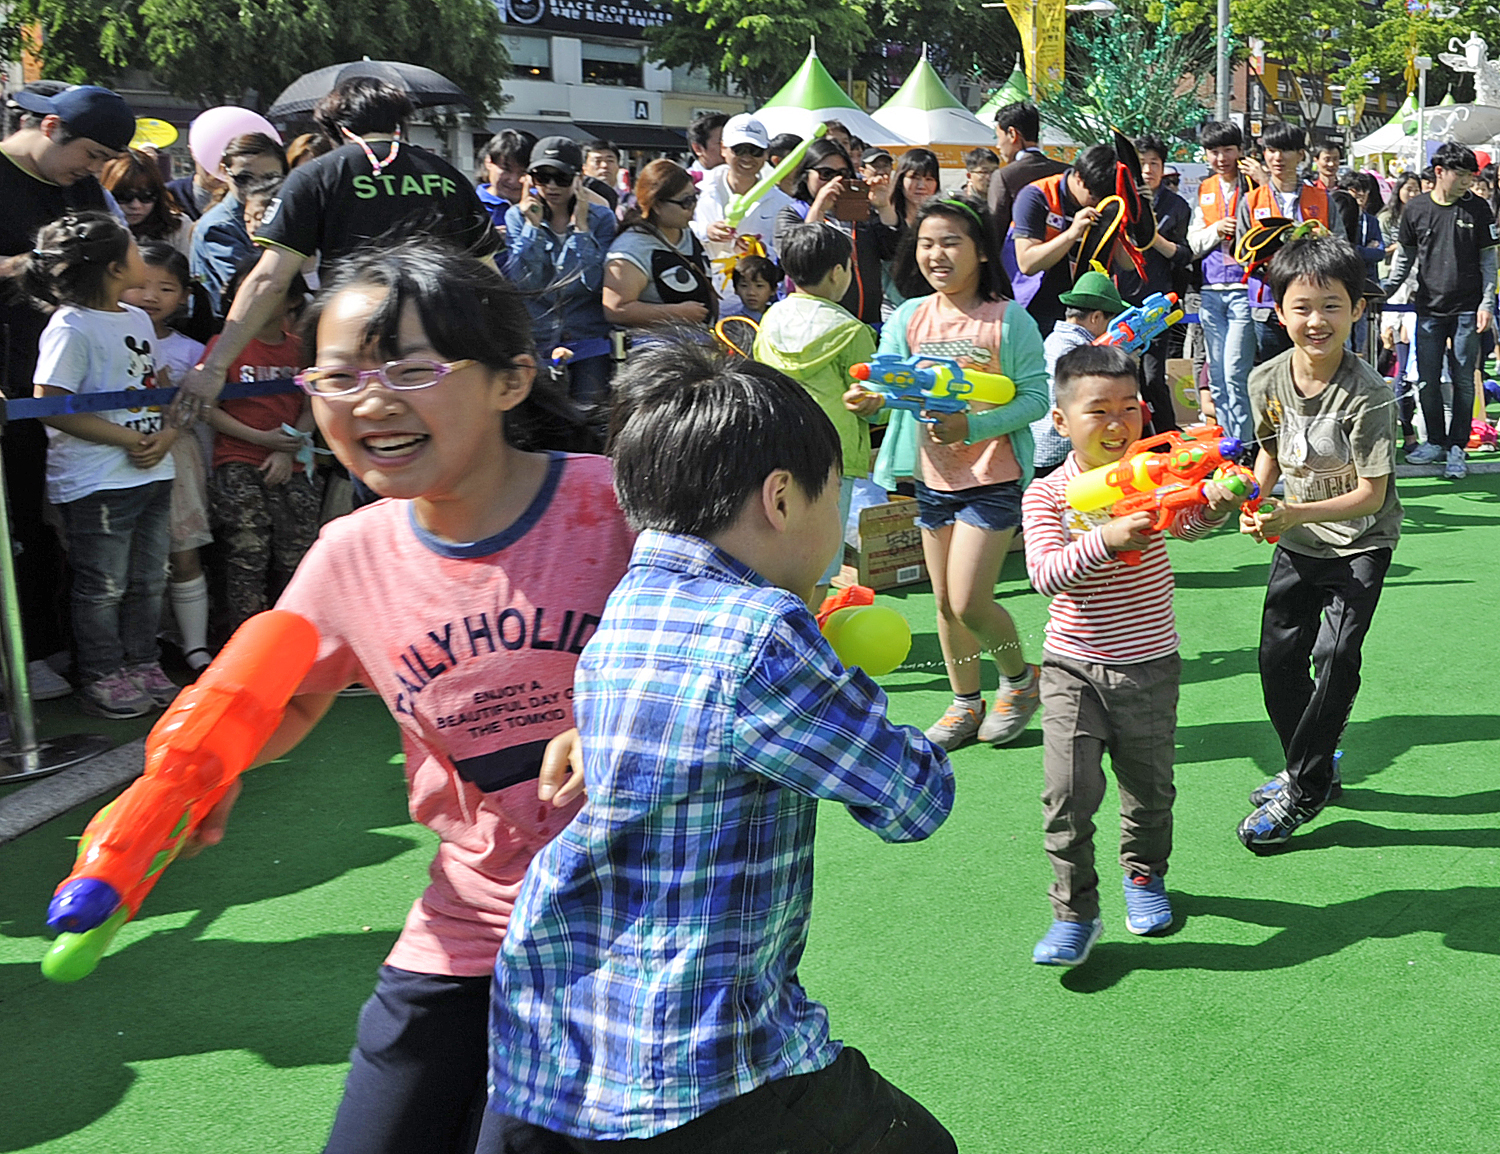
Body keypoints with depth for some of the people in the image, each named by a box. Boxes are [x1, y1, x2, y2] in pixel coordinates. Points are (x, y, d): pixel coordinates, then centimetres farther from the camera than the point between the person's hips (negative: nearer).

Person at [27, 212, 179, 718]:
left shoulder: (137, 319, 11)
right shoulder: (70, 328, -13)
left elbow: (160, 388, 17)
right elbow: (50, 408, -17)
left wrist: (168, 433, -4)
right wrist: (129, 439, -17)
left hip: (152, 474, 8)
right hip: (97, 482, -7)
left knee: (149, 580, 15)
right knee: (104, 587, 4)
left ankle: (142, 666, 29)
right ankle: (103, 680, 16)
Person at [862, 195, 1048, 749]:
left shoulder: (1009, 320, -10)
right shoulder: (908, 318, 1)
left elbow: (1035, 398, -13)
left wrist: (972, 426, -26)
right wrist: (868, 401, -27)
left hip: (993, 478, -5)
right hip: (933, 477, 5)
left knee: (969, 603, -8)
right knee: (945, 602, 14)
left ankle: (1019, 677, 21)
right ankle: (966, 704, 33)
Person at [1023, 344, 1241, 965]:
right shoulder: (1046, 495, -8)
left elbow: (1190, 521, -20)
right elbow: (1045, 574, -20)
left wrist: (1215, 503, -42)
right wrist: (1105, 540, -35)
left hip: (1150, 665, 2)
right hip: (1073, 668, -2)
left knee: (1149, 786, 16)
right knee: (1069, 791, -9)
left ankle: (1145, 873, 43)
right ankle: (1074, 912, 6)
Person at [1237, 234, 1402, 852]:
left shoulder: (1368, 394, -24)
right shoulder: (1267, 381, -8)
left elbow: (1371, 495, -23)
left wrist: (1294, 513, -34)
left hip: (1359, 543, -5)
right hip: (1298, 543, 6)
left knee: (1336, 656, -15)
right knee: (1278, 658, 8)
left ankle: (1301, 790, 0)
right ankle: (1316, 768, 31)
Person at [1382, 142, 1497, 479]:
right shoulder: (1416, 209, 3)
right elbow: (1405, 256, 13)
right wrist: (1384, 290, 1)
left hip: (1466, 310, -2)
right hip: (1429, 308, 2)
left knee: (1463, 381, 0)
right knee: (1427, 381, 5)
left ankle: (1456, 448, 7)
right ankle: (1435, 442, 21)